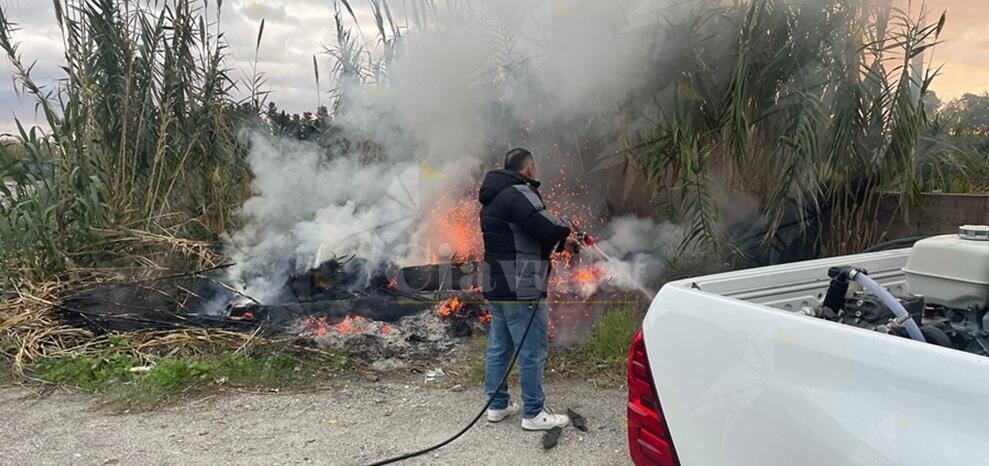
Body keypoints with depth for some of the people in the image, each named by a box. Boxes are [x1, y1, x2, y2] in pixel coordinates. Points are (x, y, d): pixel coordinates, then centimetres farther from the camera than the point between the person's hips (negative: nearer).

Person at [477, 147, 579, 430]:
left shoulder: (493, 198, 18)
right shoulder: (519, 193, -15)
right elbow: (547, 227, -28)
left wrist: (560, 243, 20)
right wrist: (565, 227, -5)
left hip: (497, 287, 10)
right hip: (521, 289, -10)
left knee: (498, 347, 16)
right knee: (533, 351, -1)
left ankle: (497, 405, 26)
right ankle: (534, 414, 7)